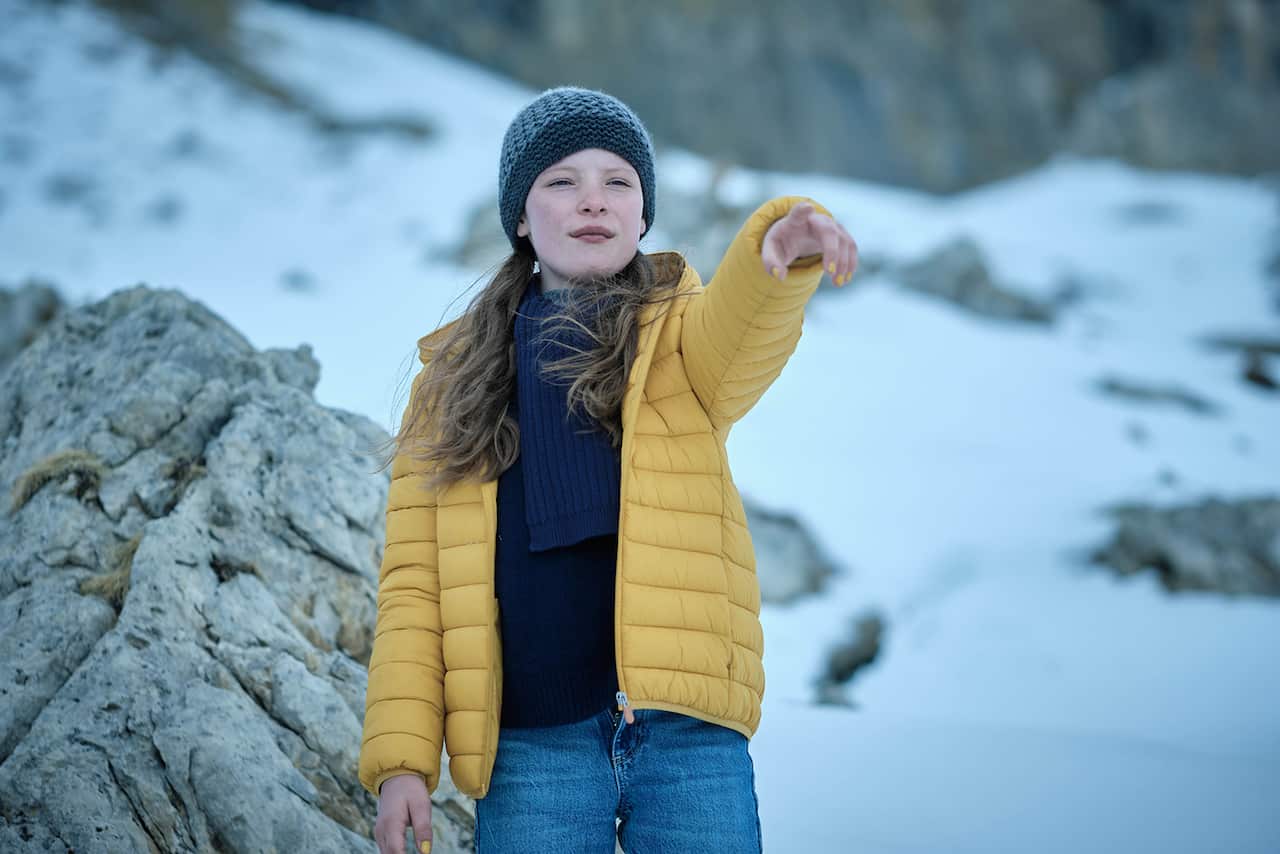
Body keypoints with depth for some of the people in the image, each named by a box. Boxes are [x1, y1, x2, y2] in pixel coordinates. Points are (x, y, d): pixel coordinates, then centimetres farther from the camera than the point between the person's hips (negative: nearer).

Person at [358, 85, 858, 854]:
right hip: (531, 747, 1)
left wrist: (782, 245, -42)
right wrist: (402, 757, -3)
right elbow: (413, 581, 7)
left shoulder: (683, 333, 6)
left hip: (686, 732, -1)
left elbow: (747, 328, -19)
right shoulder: (457, 377, 10)